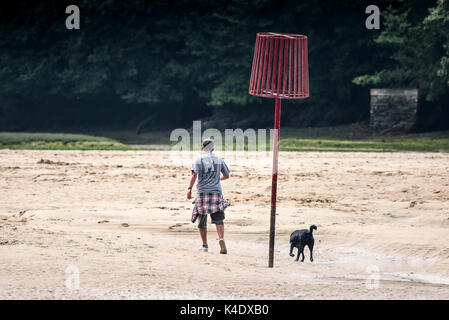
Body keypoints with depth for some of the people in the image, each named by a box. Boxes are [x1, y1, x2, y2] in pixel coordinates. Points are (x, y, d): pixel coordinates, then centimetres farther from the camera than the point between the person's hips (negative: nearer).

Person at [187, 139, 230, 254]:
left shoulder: (199, 159, 0)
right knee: (218, 219, -4)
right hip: (216, 192, 2)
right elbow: (226, 175, 21)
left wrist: (190, 188, -18)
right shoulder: (219, 159, 12)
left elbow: (194, 174, -15)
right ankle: (221, 239, -30)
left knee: (202, 220, 10)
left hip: (203, 192, -2)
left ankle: (205, 245, 14)